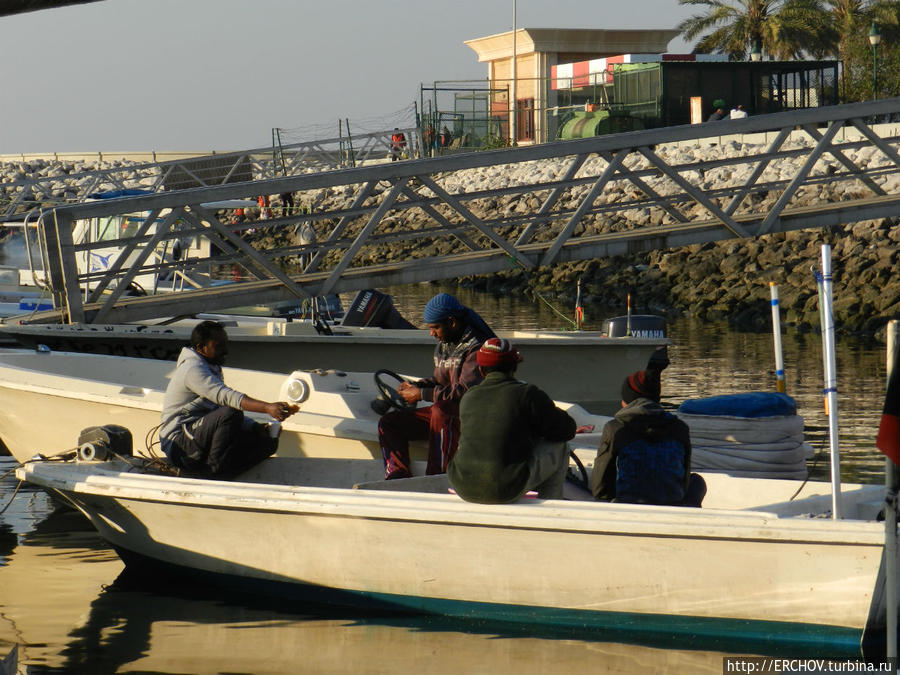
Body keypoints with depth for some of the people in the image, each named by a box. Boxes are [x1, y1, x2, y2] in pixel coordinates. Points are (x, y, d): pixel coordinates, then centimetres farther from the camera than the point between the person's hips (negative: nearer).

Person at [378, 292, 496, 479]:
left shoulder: (476, 347, -16)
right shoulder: (443, 346, 12)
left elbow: (466, 391, -25)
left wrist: (422, 394, -20)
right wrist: (416, 386, 3)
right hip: (443, 414, 9)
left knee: (441, 410, -40)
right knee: (388, 422, -1)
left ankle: (437, 476, -39)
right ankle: (398, 476, -18)